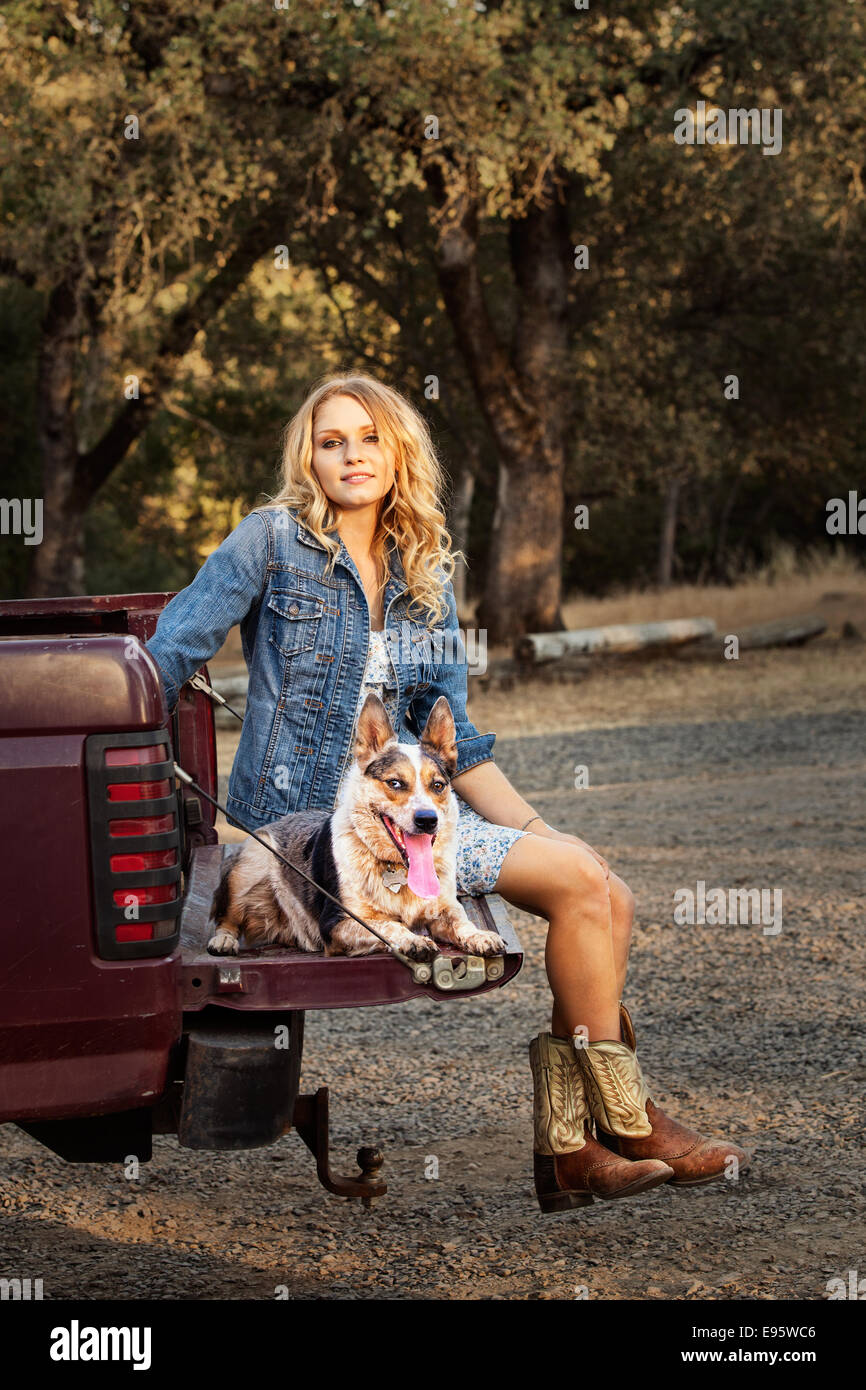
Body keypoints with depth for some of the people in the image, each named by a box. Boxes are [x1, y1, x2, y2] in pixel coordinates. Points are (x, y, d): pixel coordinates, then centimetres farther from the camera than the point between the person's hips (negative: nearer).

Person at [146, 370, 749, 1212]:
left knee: (607, 899, -10)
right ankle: (628, 1127, -4)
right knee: (578, 882, -17)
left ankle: (565, 1149, -10)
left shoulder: (425, 574, 14)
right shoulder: (272, 539, -4)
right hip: (305, 811, -7)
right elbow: (169, 654, -6)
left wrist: (535, 829, 4)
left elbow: (451, 736, 13)